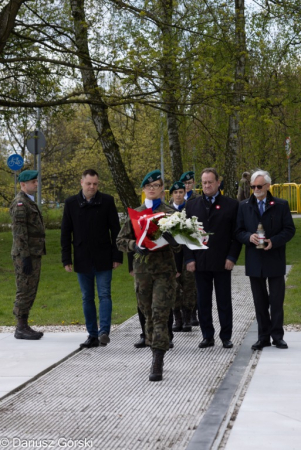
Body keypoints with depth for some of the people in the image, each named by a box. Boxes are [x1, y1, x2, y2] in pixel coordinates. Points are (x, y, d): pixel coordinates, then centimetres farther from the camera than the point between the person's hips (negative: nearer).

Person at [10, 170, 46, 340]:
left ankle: (24, 327, 15)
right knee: (25, 291, -6)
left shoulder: (30, 203, 19)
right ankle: (22, 329, -1)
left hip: (34, 255, 10)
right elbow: (19, 233, -19)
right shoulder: (20, 203, -13)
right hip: (25, 256, -10)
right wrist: (25, 258, -23)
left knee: (30, 292, 11)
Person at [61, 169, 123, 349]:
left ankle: (104, 331, -6)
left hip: (103, 258, -2)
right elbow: (66, 233, 4)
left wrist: (117, 256, -5)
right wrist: (67, 259, 0)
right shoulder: (71, 203, 2)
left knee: (105, 295, -6)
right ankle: (92, 335, 12)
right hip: (82, 259, 2)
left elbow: (115, 230, -1)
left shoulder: (107, 201, -2)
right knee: (87, 298, 6)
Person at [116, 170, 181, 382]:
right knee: (148, 314, 10)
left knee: (160, 314, -11)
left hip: (164, 268, -3)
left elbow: (178, 246, -1)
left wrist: (172, 240, -24)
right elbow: (121, 240, 9)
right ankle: (156, 354, 25)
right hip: (142, 267, 3)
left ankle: (157, 364, -15)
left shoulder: (170, 213, 2)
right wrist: (134, 245, -12)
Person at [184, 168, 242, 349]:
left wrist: (232, 257, -7)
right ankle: (207, 336, 15)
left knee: (224, 301, 5)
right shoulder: (192, 205, 9)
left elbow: (236, 234, 1)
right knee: (203, 302, 6)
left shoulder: (231, 205, 2)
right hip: (200, 263, 2)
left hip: (222, 263, -2)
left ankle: (226, 337, 13)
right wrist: (189, 258, -1)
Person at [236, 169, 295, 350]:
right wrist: (249, 237, -16)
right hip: (255, 261, 2)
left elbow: (289, 230, -2)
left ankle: (277, 336, 11)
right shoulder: (244, 206, 7)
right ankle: (264, 336, 15)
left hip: (275, 260, -2)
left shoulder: (281, 205, 1)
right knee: (260, 301, 8)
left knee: (277, 301, 1)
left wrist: (273, 241, -17)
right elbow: (239, 231, 5)